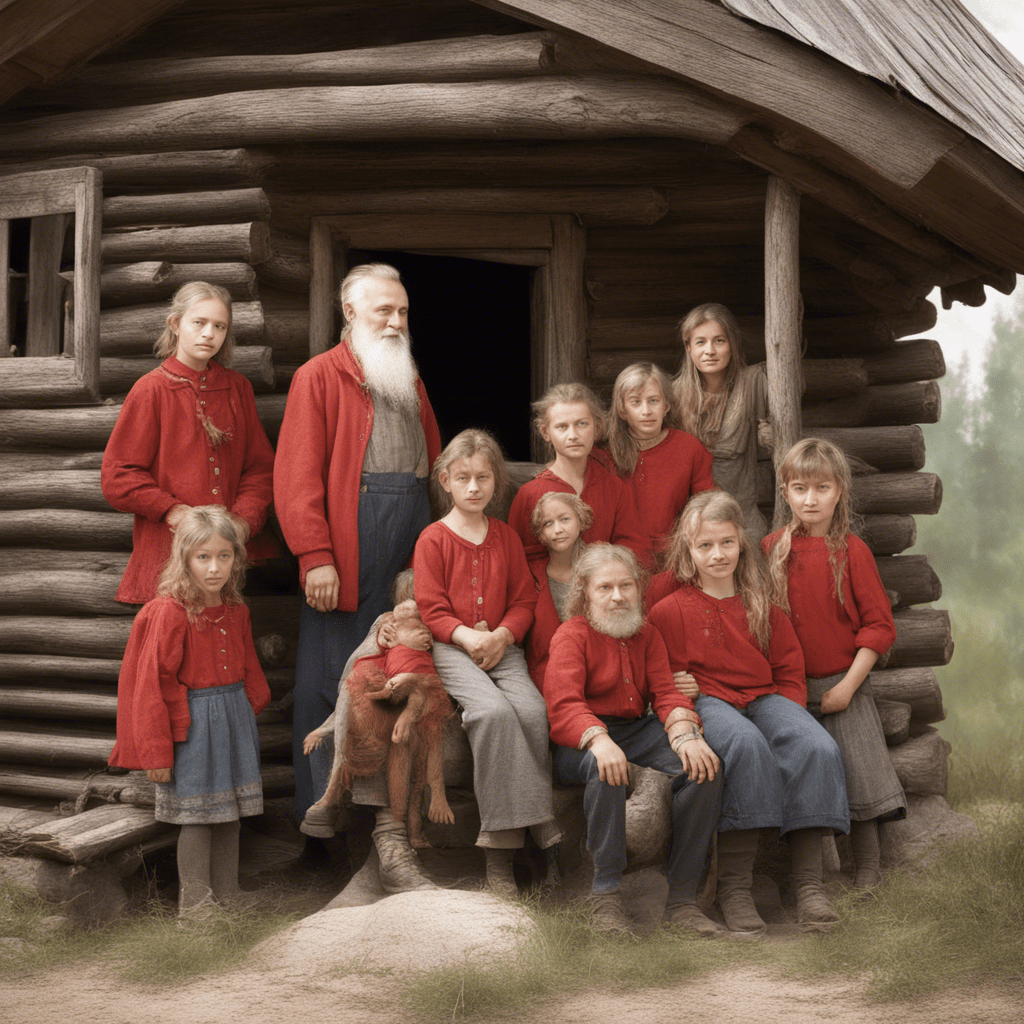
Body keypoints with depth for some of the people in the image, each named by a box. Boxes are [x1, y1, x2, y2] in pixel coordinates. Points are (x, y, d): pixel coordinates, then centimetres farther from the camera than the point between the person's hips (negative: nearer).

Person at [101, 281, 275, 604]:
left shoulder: (237, 388, 13)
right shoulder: (151, 390, 1)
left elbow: (260, 466, 13)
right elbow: (117, 478, -1)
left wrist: (244, 521, -5)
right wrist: (172, 512, -12)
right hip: (169, 550, -3)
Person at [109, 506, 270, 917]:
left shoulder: (235, 611, 4)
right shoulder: (169, 613, -16)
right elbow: (151, 685, -14)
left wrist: (250, 712, 12)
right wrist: (156, 752, -14)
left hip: (234, 721, 7)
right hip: (191, 726, -7)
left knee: (230, 813, 13)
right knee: (197, 816, -1)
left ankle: (228, 900, 25)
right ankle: (195, 905, 10)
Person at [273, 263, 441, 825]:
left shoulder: (409, 381, 22)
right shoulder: (319, 376, 1)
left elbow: (432, 460, 21)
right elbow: (298, 474, -7)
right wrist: (316, 557, -16)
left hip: (409, 539, 6)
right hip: (345, 543, -6)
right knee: (329, 674, -4)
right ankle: (319, 808, 5)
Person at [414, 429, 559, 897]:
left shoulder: (506, 536, 15)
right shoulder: (433, 538, 3)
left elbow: (524, 600, 13)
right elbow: (431, 609, -1)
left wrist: (502, 635, -6)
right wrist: (468, 636, -17)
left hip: (502, 645, 4)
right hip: (452, 648, -4)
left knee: (532, 710, -26)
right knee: (494, 710, -32)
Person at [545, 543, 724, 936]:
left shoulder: (647, 635, 16)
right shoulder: (572, 635, -2)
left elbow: (666, 692, 5)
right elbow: (563, 705, -16)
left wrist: (684, 734, -19)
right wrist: (599, 740, -38)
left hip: (638, 730, 5)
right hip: (580, 741, -5)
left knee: (705, 765, -20)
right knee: (606, 768, -40)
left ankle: (681, 898, -17)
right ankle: (606, 896, -30)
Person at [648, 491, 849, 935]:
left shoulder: (762, 606, 16)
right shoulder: (670, 610, 7)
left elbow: (790, 671, 18)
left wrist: (790, 715, 0)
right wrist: (673, 687, -13)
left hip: (765, 698, 4)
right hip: (706, 700, -4)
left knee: (819, 749, -29)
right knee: (747, 744, -40)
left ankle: (808, 882, -25)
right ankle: (734, 885, -36)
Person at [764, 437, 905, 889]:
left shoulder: (852, 551, -5)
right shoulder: (771, 549, 2)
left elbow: (878, 625, -5)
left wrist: (847, 686, -10)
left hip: (844, 686, -2)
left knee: (858, 774, -3)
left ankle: (867, 870, 13)